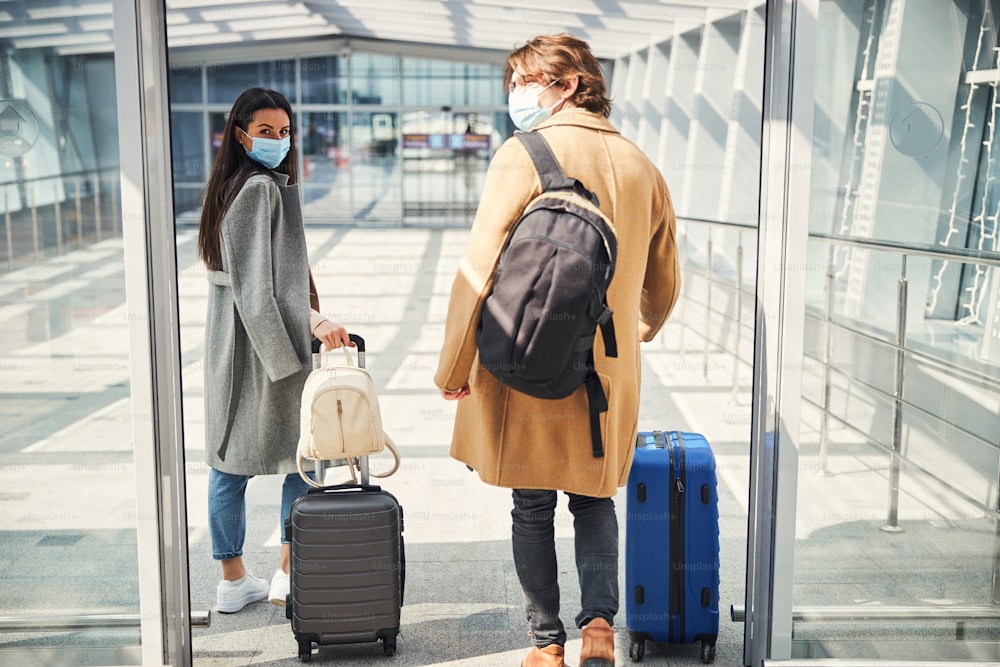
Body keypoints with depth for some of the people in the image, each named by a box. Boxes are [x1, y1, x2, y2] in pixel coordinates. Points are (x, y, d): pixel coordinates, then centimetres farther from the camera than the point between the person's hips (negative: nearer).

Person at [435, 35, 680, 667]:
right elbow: (664, 285, 15)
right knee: (595, 498, 20)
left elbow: (480, 267, -15)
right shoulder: (641, 165, 6)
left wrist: (453, 367, -7)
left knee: (532, 507, 11)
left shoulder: (526, 154, -11)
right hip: (610, 374, 4)